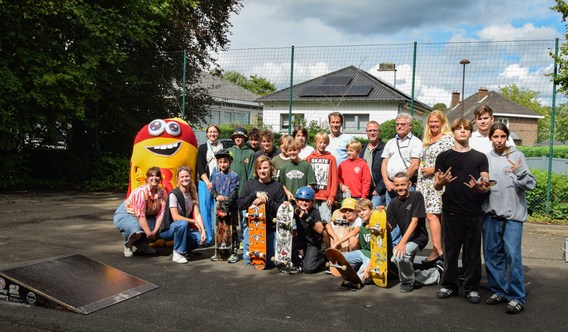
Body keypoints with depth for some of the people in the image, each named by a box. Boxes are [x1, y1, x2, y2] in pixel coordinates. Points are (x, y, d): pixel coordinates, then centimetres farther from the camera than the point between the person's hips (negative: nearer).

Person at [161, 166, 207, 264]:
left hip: (184, 228, 5)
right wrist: (194, 222, -20)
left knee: (200, 238, -22)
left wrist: (203, 230, -18)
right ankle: (177, 253, -19)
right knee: (182, 223, -38)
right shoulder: (173, 194, -16)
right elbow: (175, 217, -22)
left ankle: (183, 250, 7)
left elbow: (197, 214, -4)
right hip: (168, 230, -5)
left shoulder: (193, 194, 4)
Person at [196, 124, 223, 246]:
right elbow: (200, 167, 4)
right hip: (205, 182, 0)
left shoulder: (223, 148, 13)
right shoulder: (202, 148, 11)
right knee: (205, 210, -4)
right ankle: (207, 238, 2)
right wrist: (207, 182, -8)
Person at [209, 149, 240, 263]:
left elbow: (234, 192, -11)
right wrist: (217, 196, -15)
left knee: (232, 230, 1)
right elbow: (212, 189, 7)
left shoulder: (234, 176, -6)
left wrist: (226, 206, -19)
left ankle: (234, 253, 7)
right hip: (219, 206, 4)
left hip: (231, 208, -4)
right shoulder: (216, 176, 9)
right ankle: (218, 252, 20)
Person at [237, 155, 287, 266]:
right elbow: (240, 204, -1)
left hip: (271, 230, -2)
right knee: (249, 260, 4)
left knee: (272, 261, -1)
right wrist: (255, 194, -14)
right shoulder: (249, 184, 7)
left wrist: (266, 201, -17)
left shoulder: (278, 186, 1)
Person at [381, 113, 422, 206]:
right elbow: (384, 164, 15)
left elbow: (414, 166, -9)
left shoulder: (416, 142, 0)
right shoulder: (390, 142, 19)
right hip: (390, 185, 6)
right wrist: (386, 182, 0)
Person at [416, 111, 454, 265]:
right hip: (425, 183, 8)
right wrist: (419, 183, 20)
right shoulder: (427, 141, 21)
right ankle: (442, 250, 9)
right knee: (437, 217, 6)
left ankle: (437, 250, -13)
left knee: (432, 215, -14)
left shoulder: (448, 139, -4)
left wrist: (433, 170, -15)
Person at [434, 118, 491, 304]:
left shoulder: (480, 157, 10)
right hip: (451, 211, -1)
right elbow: (436, 186, 5)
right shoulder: (444, 157, 7)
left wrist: (480, 187, -17)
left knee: (472, 252, 6)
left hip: (474, 212, 1)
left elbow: (486, 186, 6)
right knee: (451, 250, 5)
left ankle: (472, 287, 17)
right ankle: (449, 285, 18)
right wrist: (441, 182, -19)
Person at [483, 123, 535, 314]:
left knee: (513, 255, -9)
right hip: (491, 214, 4)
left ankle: (517, 297, 1)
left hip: (513, 214, -4)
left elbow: (531, 184, -4)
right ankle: (499, 291, 23)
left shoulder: (517, 156, 1)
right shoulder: (486, 158, 9)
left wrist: (520, 172, -21)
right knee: (492, 254, 9)